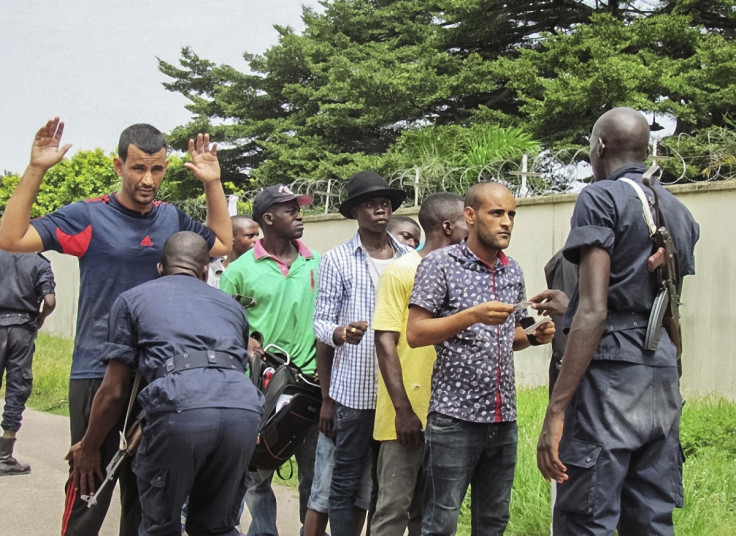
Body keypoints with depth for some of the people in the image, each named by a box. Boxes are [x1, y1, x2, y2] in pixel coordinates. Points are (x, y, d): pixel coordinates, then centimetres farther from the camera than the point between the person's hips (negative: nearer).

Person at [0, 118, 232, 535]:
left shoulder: (172, 217, 9)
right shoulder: (88, 216, -5)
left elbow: (222, 244, 25)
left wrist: (214, 183, 15)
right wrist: (36, 170, -17)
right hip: (98, 371, -5)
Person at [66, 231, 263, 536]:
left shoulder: (133, 299, 23)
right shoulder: (230, 304, 33)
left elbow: (114, 392, 18)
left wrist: (87, 450, 33)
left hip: (179, 408, -3)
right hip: (244, 409, 3)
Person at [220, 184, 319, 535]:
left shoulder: (317, 264, 5)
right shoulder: (241, 269, -2)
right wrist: (245, 344, -13)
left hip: (310, 380, 2)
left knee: (314, 471, 9)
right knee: (258, 472, 8)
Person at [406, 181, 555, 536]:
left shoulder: (513, 271, 12)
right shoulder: (440, 264, -6)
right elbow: (415, 334, -11)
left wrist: (533, 336, 1)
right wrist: (472, 315, -22)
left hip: (504, 419, 6)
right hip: (455, 417, -6)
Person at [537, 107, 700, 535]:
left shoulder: (601, 198, -5)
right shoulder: (679, 212, 17)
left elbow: (594, 310, -15)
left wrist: (556, 410, -17)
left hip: (611, 372, -8)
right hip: (664, 374, 8)